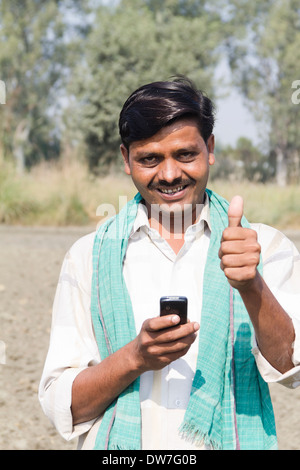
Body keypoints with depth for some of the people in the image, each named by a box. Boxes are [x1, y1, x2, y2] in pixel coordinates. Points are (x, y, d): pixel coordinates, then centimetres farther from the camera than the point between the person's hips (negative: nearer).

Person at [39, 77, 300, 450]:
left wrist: (251, 286, -23)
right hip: (121, 445, 1)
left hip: (229, 442, -1)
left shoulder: (267, 248, 6)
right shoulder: (88, 257, 7)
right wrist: (136, 358, -13)